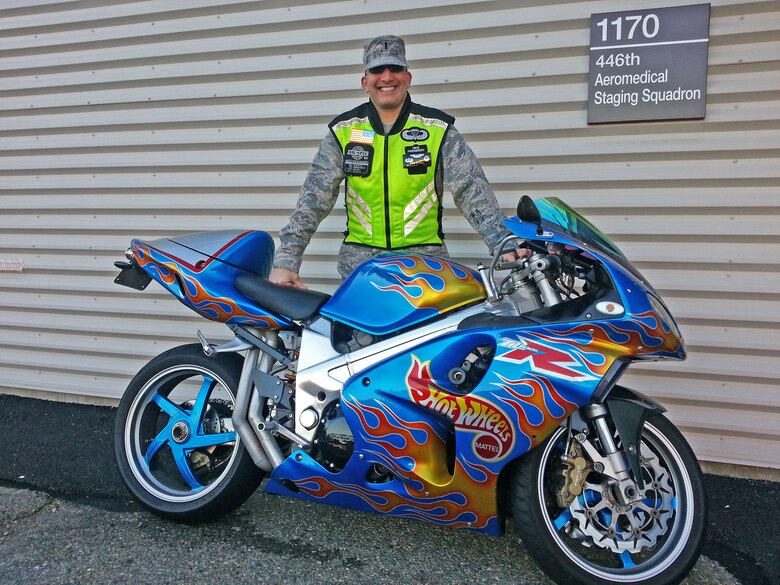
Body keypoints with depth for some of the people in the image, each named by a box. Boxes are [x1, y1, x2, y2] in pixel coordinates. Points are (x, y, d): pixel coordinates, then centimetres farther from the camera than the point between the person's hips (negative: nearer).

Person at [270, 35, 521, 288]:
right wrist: (285, 260, -9)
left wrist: (503, 243, -20)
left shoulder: (438, 129, 1)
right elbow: (314, 197, 0)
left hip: (423, 257, -1)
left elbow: (472, 189, -6)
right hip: (359, 259, 1)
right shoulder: (343, 131, 4)